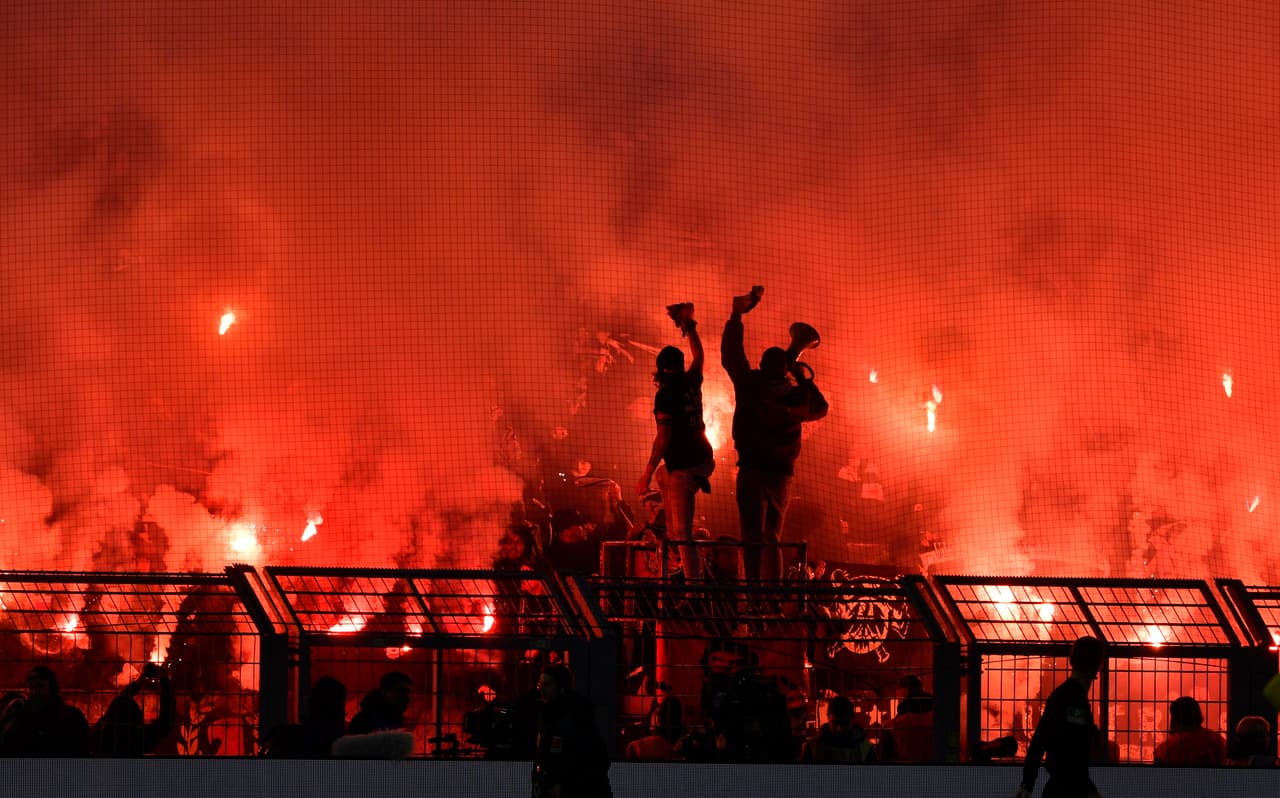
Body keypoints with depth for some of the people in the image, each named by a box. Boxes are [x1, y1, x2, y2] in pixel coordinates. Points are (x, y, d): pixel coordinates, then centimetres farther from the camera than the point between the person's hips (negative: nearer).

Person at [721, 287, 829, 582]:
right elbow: (820, 408, 22)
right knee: (771, 539, 16)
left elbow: (730, 354, 6)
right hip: (783, 474, 4)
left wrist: (738, 313, 14)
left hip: (752, 470, -3)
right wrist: (804, 379, 25)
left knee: (754, 540, -10)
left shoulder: (750, 386, -4)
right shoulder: (796, 395, 2)